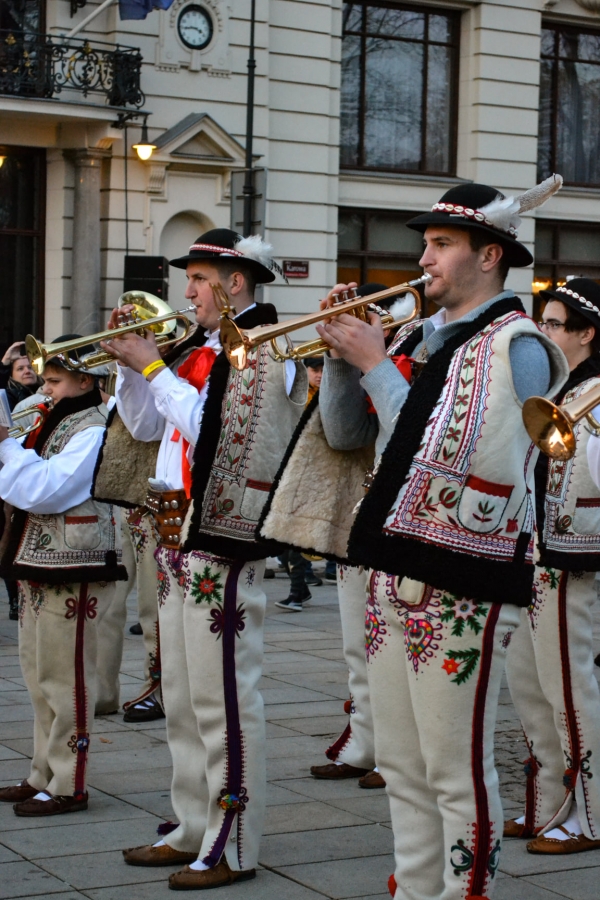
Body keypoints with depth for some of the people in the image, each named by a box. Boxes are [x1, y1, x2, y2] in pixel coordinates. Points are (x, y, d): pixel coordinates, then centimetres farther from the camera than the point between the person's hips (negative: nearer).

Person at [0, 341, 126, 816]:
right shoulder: (57, 423, 17)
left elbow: (44, 490, -22)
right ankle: (44, 776, 24)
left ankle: (68, 786, 3)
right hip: (39, 565, 10)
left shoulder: (95, 430, -13)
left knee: (65, 679, -4)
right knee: (41, 678, 15)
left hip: (73, 570, -10)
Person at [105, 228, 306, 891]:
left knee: (223, 700, -6)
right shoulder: (204, 350, 18)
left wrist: (151, 365, -12)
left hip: (223, 541, -9)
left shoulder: (266, 347, -8)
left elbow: (212, 426, -20)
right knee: (182, 699, 15)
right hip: (178, 538, 9)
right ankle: (193, 830, 25)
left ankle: (233, 848, 0)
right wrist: (129, 361, 10)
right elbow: (144, 425, 23)